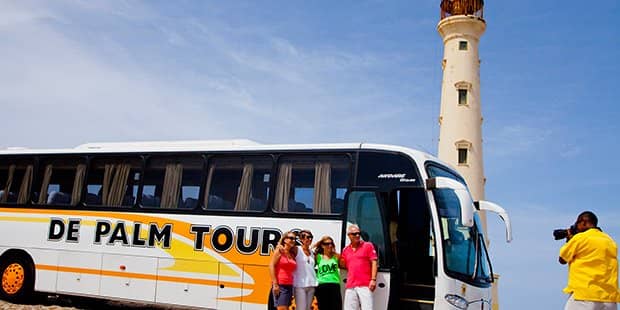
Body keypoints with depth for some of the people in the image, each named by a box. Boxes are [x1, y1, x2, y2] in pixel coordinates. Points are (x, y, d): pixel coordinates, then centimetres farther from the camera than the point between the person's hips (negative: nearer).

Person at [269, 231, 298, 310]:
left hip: (289, 285, 6)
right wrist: (275, 284, -14)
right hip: (280, 285, -6)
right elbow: (271, 266, -8)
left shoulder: (292, 254, 15)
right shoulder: (279, 250, -1)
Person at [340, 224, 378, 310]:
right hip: (350, 286, 5)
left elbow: (374, 263, -1)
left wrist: (373, 279, -11)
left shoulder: (368, 245, 4)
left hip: (365, 285, -5)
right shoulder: (346, 250, 16)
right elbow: (343, 265, 23)